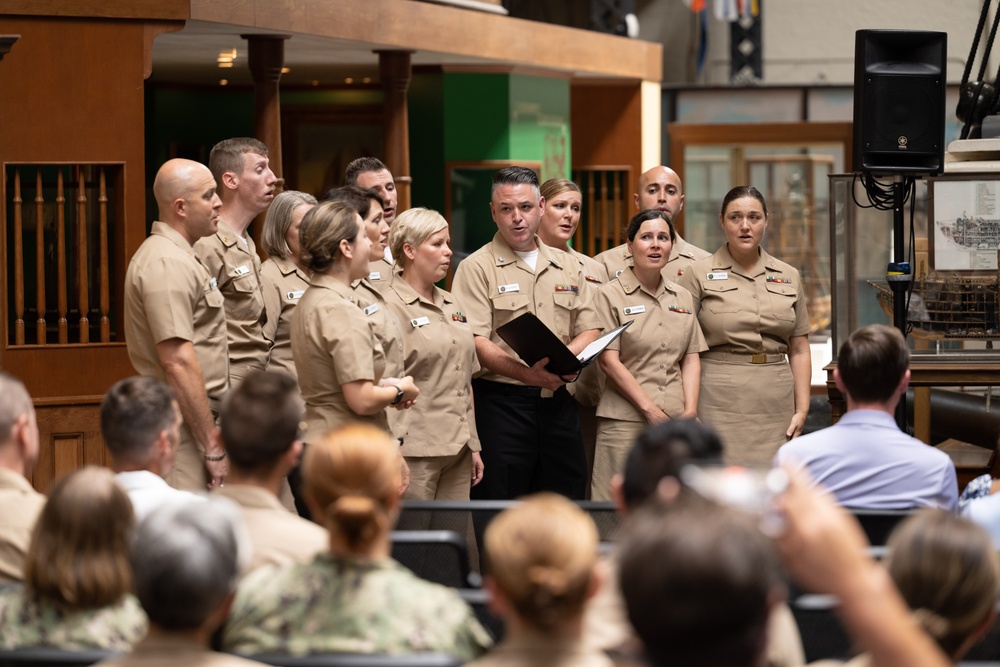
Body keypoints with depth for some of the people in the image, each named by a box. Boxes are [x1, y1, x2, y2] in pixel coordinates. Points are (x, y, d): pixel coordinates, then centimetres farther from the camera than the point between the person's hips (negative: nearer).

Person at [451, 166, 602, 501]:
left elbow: (590, 329, 14)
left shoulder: (566, 265, 16)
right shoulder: (477, 268, -2)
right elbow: (475, 343, -12)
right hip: (501, 401, -5)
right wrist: (526, 373, -26)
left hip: (557, 401, 5)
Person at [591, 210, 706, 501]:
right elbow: (609, 362, -6)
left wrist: (690, 410, -2)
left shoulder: (682, 297, 16)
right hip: (627, 420, -4)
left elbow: (691, 358, 14)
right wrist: (650, 410, -11)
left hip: (677, 420, 4)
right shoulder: (611, 295, 0)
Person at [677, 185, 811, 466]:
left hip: (775, 404, 3)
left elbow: (799, 351, 14)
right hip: (720, 400, -3)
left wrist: (802, 409, 6)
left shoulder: (788, 277, 13)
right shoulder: (699, 274, 2)